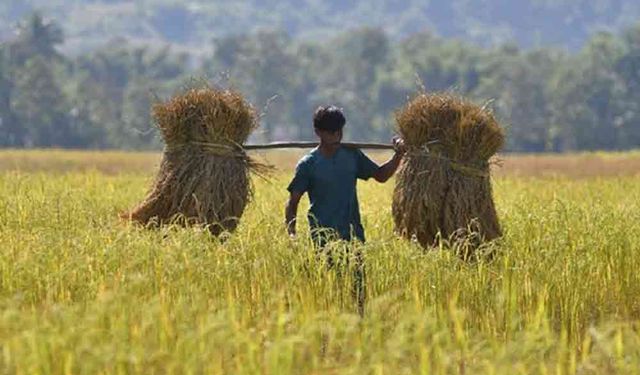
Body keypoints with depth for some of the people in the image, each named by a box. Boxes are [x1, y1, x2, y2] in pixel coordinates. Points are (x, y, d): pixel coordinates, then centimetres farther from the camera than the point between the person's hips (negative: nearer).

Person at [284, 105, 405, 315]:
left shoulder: (352, 156, 9)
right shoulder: (308, 164, -2)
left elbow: (381, 175, 18)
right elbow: (293, 202, 0)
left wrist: (398, 156, 2)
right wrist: (291, 233, -13)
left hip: (353, 234, 3)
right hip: (324, 237, -3)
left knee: (358, 288, -2)